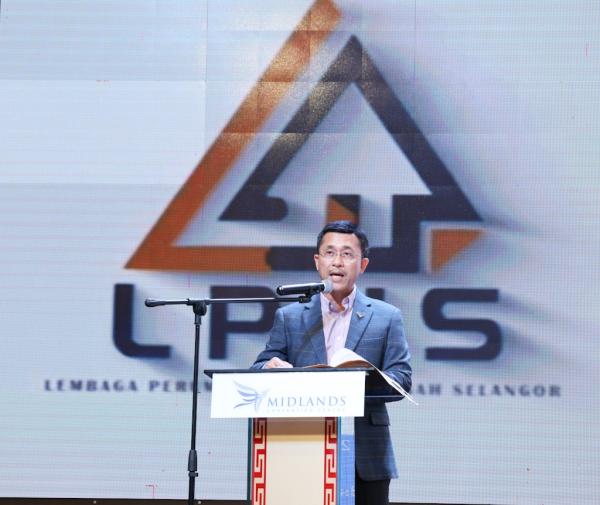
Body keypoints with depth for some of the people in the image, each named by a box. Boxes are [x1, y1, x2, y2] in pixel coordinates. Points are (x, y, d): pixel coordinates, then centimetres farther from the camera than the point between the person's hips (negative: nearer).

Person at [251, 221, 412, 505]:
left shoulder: (386, 318, 9)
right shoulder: (289, 317, 12)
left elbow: (402, 378, 0)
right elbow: (260, 370, 9)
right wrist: (270, 368, -16)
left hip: (366, 458, 0)